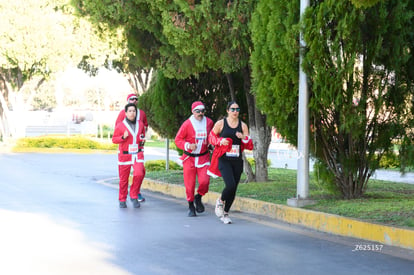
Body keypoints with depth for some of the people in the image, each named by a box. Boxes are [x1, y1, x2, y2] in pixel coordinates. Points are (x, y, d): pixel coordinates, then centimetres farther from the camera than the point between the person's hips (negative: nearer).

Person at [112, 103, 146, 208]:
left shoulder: (140, 124, 6)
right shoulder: (120, 126, -5)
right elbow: (114, 139, -2)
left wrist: (143, 140, 2)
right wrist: (123, 137, -20)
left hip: (138, 155, 2)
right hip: (125, 155, -2)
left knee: (139, 174, -19)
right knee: (124, 179, 4)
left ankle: (134, 196, -1)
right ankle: (122, 200, 20)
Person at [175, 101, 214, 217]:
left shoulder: (209, 122, 1)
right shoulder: (187, 124, -9)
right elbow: (178, 139, -5)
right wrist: (188, 146, -20)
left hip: (203, 157, 2)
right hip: (189, 157, -2)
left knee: (204, 181, -13)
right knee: (189, 184, 1)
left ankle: (198, 198, 18)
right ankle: (191, 206, 19)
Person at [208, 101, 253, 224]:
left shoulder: (243, 126, 8)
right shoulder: (220, 123, 0)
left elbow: (250, 146, 8)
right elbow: (211, 137, 11)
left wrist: (244, 137, -12)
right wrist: (220, 141, -9)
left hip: (237, 161, 4)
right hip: (224, 160, -3)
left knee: (233, 189, 4)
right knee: (230, 185, -21)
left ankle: (225, 213, 23)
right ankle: (220, 200, 11)